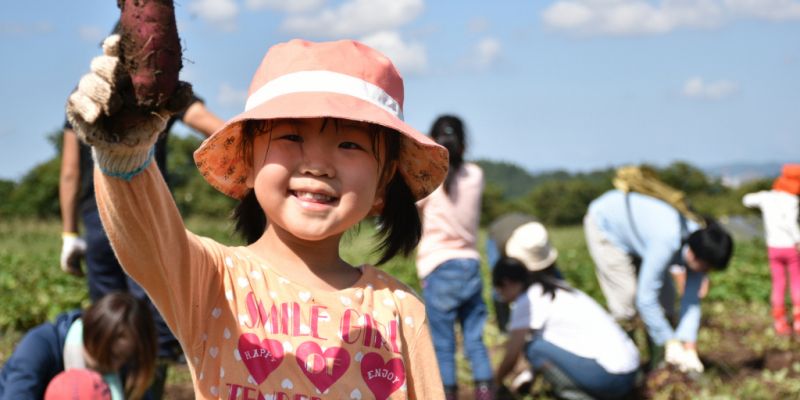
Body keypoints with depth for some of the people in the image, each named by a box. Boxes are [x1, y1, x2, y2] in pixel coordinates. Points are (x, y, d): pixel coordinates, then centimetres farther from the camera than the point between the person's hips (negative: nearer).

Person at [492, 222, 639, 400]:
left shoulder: (528, 301, -4)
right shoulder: (558, 290, 20)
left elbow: (512, 356, 1)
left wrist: (496, 383, 17)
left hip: (606, 376, -9)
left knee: (533, 346, -4)